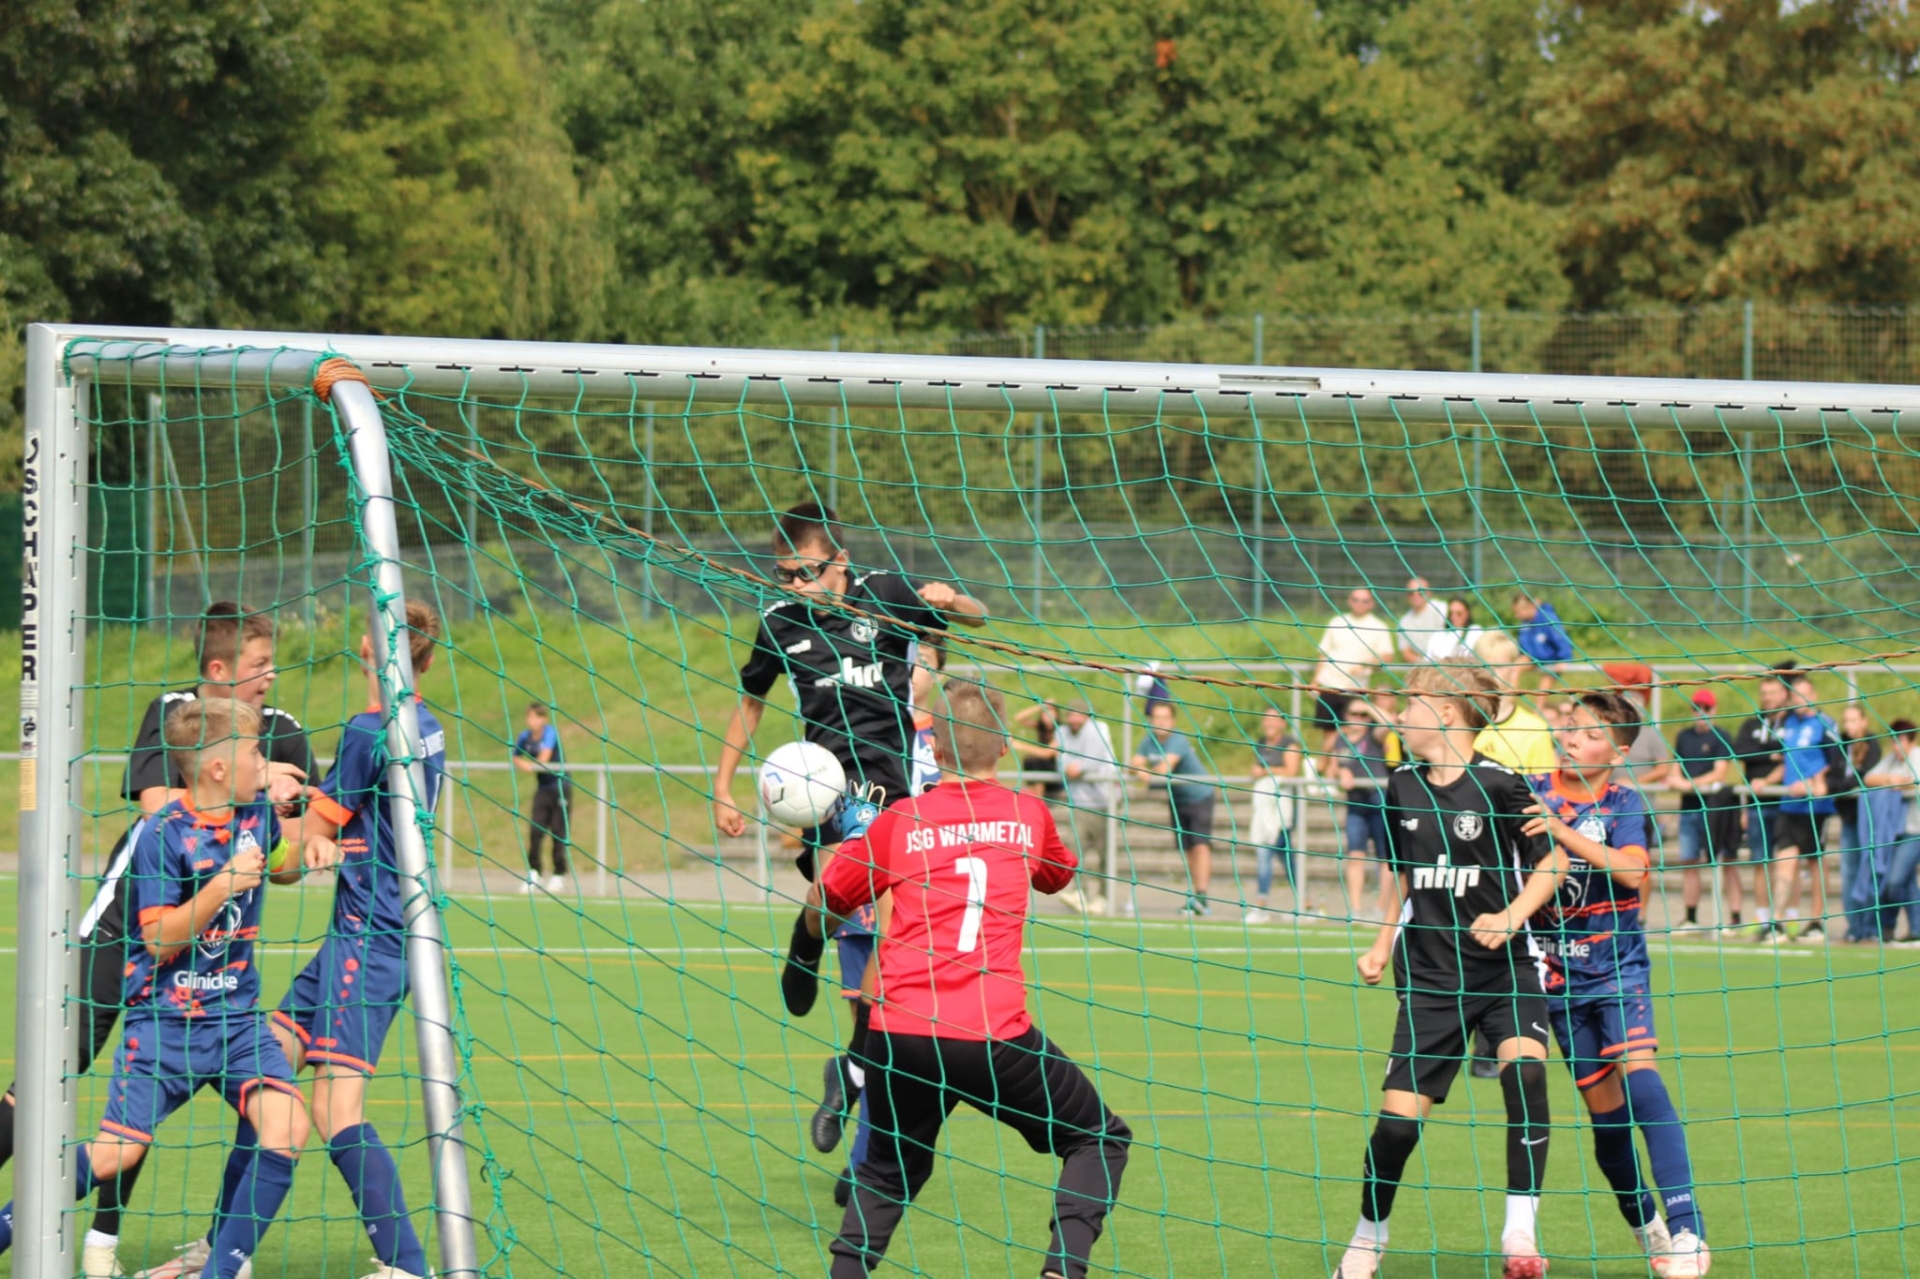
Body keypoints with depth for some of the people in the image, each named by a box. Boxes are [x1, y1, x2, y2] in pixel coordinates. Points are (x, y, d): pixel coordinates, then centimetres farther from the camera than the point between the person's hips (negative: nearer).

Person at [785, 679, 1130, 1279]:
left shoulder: (898, 823, 8)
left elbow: (822, 904, 18)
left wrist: (811, 941, 40)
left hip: (901, 1036, 2)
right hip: (996, 1036, -2)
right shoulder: (1028, 815, 9)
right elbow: (1057, 875, 32)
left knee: (888, 1171, 25)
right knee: (1101, 1140, 15)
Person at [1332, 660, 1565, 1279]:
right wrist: (1382, 945, 14)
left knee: (1524, 1067, -29)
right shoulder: (1402, 787, 6)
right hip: (1431, 973, 4)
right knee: (1399, 1113, -2)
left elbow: (1552, 859, -4)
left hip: (1506, 966, -4)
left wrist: (1512, 916, -18)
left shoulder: (1497, 784, -10)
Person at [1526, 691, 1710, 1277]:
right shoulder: (1533, 795, 2)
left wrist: (1565, 832, -31)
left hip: (1618, 969, -3)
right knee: (1605, 1110, 6)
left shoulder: (1623, 804, -6)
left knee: (1639, 1076, -23)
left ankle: (1685, 1231, -27)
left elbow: (1632, 871, -24)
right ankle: (1645, 1226, 25)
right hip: (1561, 975, 3)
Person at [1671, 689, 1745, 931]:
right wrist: (1676, 780, -5)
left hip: (1714, 807, -6)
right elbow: (1677, 770, 17)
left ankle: (1734, 917, -6)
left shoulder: (1720, 737, -3)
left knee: (1726, 861, -5)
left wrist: (1691, 784, -16)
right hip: (1689, 806, 6)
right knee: (1688, 862, 8)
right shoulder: (1683, 737, 15)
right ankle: (1691, 918, 14)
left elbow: (1720, 773, -10)